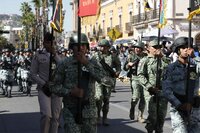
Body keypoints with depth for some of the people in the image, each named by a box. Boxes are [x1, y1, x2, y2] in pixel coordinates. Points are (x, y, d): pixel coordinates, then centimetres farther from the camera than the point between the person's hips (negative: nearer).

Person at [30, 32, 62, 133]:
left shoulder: (58, 55, 10)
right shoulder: (38, 55, 3)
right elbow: (33, 74, 3)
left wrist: (54, 55, -13)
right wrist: (43, 84, -8)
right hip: (44, 89, -3)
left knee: (55, 117, 5)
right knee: (46, 115, -18)